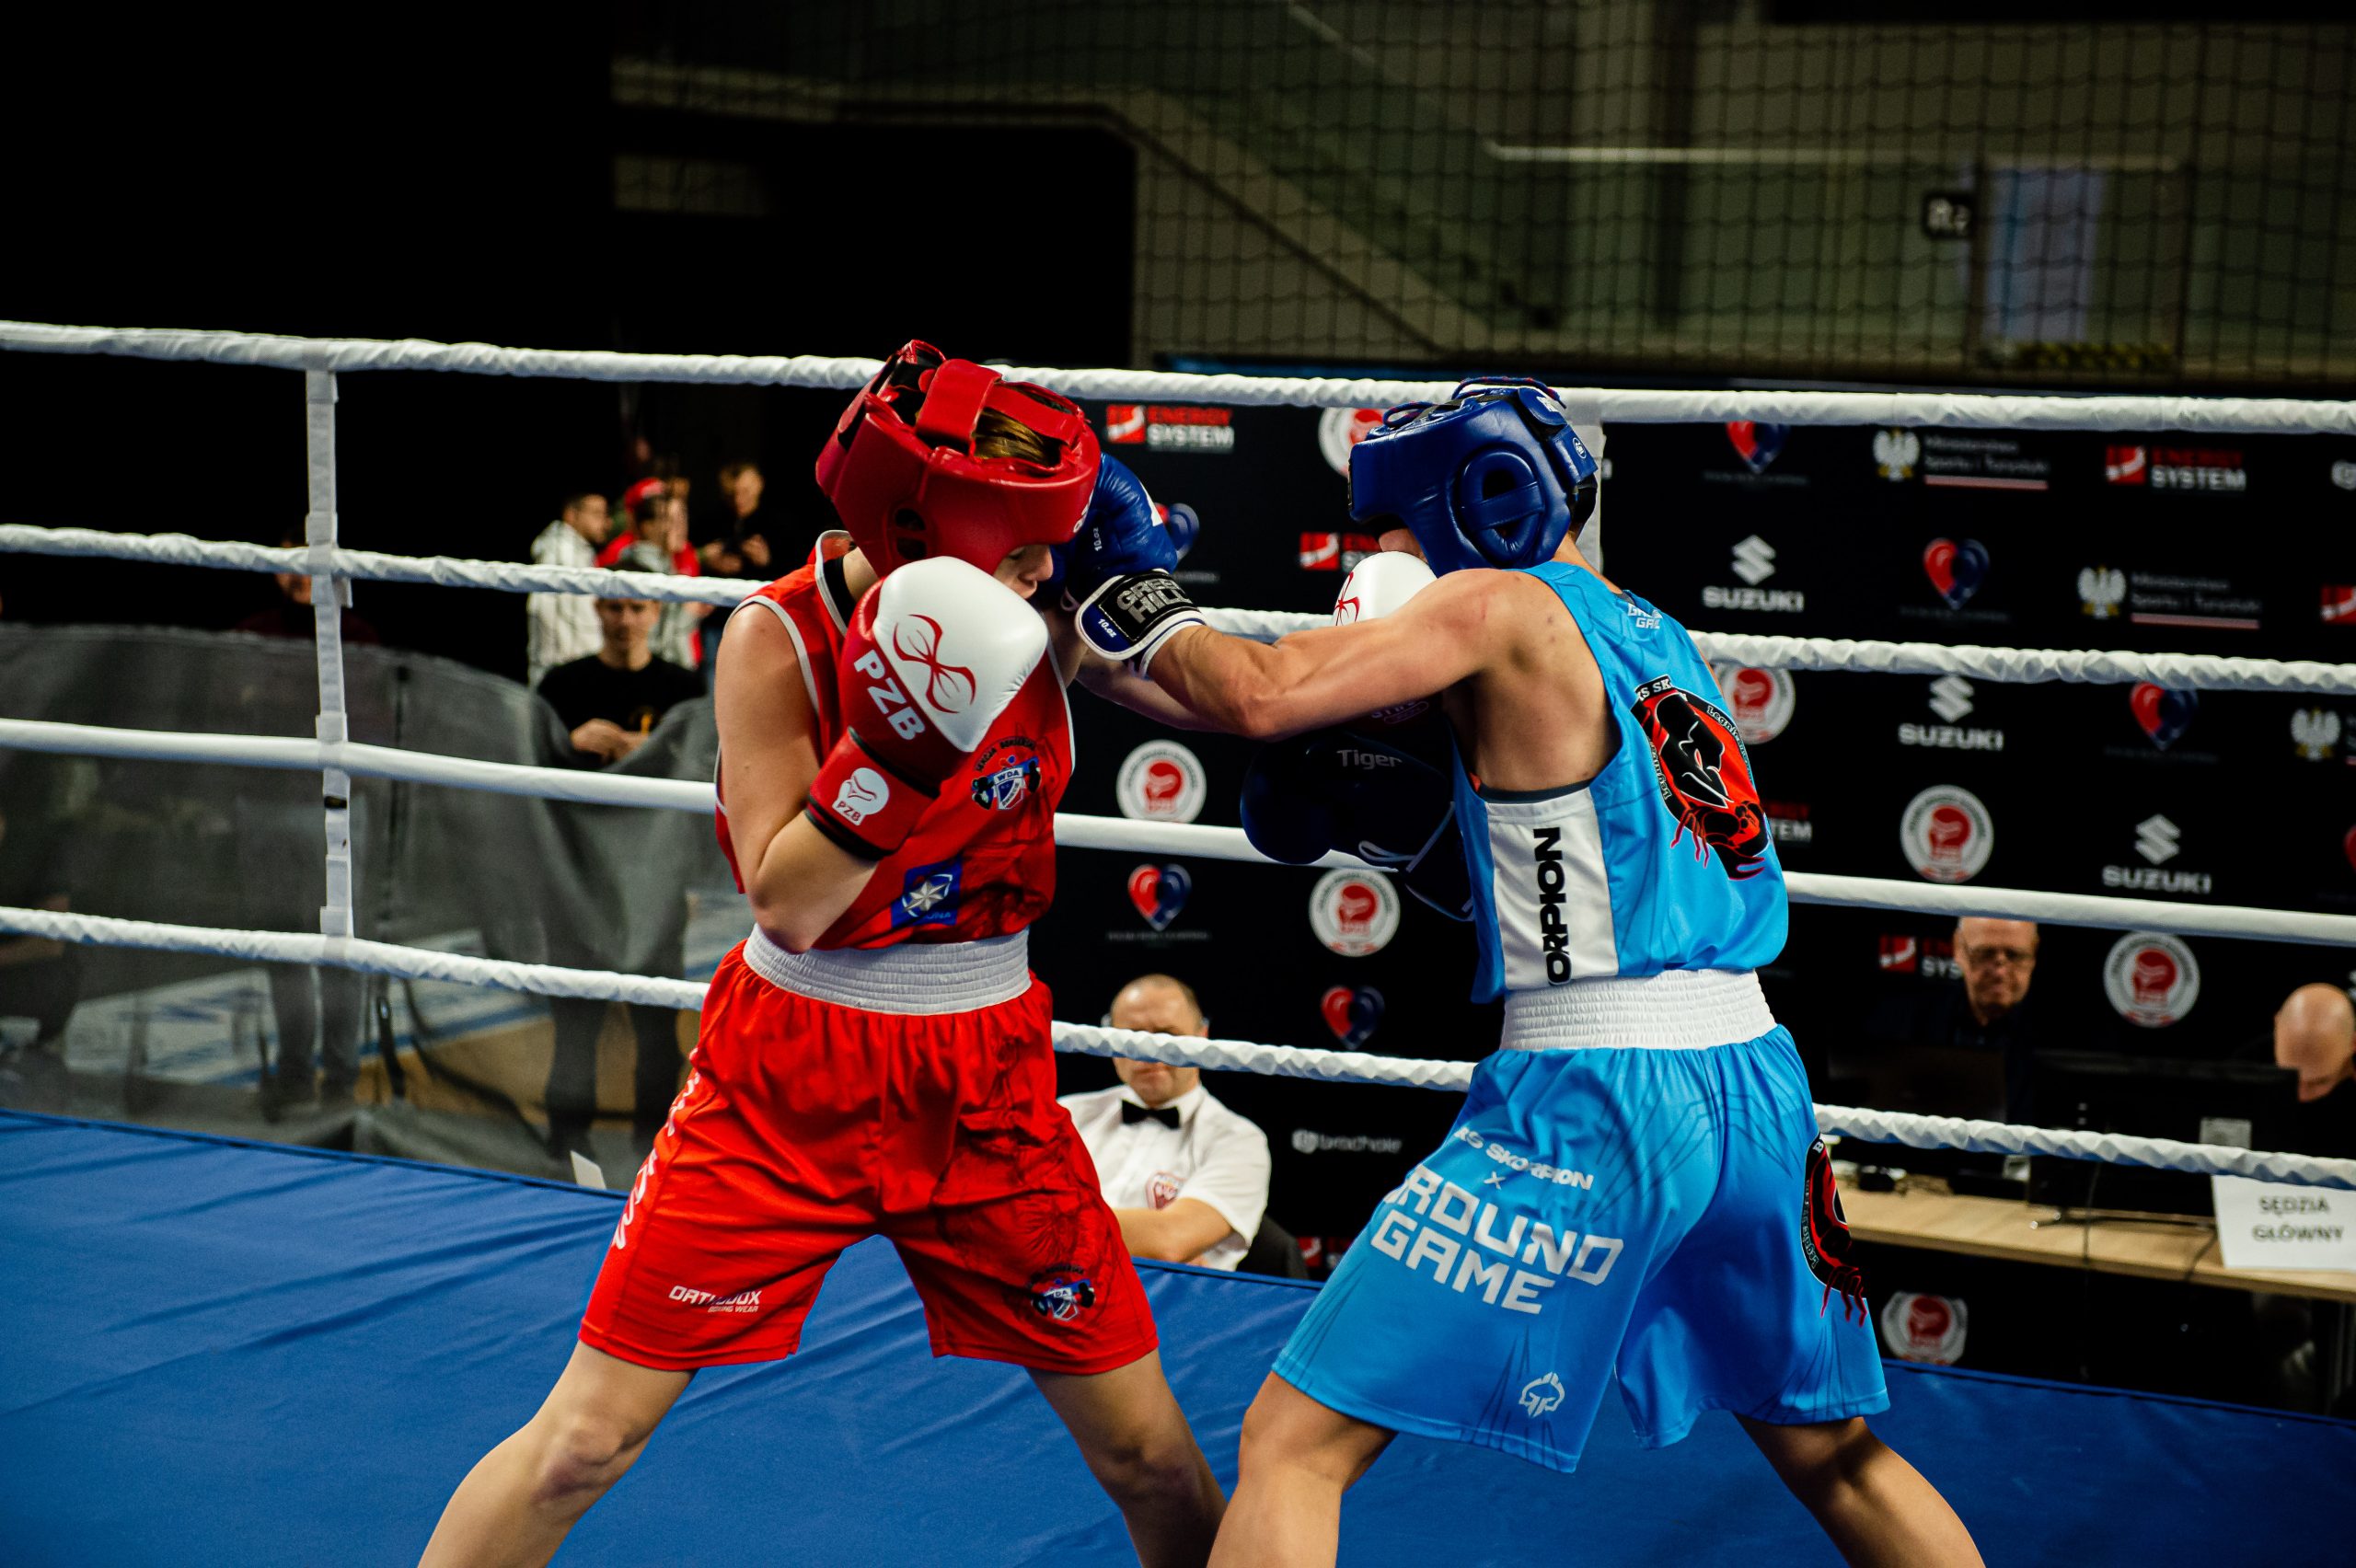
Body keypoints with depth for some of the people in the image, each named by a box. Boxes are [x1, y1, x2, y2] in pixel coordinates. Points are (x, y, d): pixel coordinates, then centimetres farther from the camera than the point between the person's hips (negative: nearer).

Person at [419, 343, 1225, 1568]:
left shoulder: (1040, 619, -7)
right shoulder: (781, 637, -16)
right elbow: (785, 903, -19)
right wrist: (894, 752, -32)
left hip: (987, 1083, 3)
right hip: (793, 1075, -2)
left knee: (1151, 1453, 5)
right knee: (585, 1438, -3)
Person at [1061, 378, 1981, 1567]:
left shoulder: (1503, 602, -4)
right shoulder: (1659, 638, 19)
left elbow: (1262, 696, -14)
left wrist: (1149, 621, 5)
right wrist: (1390, 811, 18)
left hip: (1594, 1096, -8)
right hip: (1754, 1082, 8)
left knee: (1292, 1445, -4)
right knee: (1834, 1454, 27)